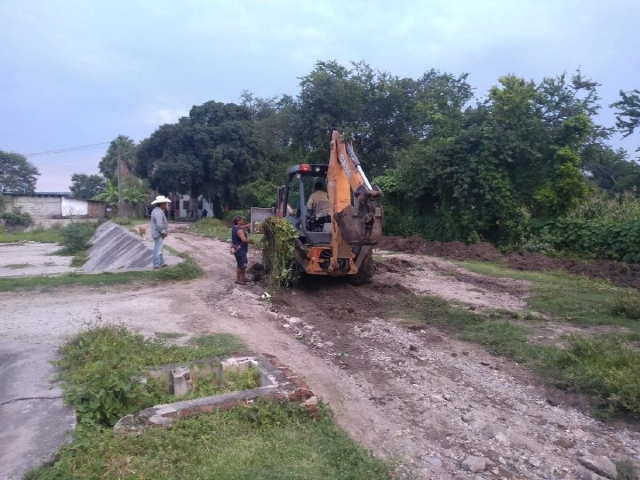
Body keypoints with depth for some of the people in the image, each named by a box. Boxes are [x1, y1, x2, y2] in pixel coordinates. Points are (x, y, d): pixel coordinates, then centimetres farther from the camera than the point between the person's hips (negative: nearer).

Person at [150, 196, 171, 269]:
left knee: (159, 249, 17)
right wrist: (163, 232, -17)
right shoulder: (158, 212, -23)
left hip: (159, 233, 11)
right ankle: (156, 265, 2)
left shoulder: (157, 210, 12)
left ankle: (162, 263, 27)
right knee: (158, 250, -4)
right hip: (159, 234, -11)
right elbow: (159, 225, -27)